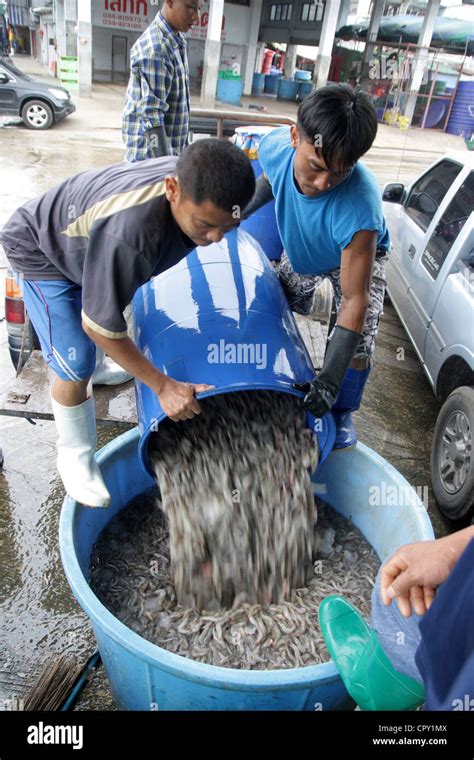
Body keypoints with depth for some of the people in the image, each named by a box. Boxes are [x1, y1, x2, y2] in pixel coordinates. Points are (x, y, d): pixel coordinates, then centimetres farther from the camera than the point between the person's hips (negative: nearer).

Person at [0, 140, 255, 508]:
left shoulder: (196, 182, -25)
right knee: (77, 367, -15)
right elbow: (99, 324, -36)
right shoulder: (128, 233, -48)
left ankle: (103, 365, 62)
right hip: (42, 251, -7)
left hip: (86, 238, 7)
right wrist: (163, 386, -29)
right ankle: (75, 456, 12)